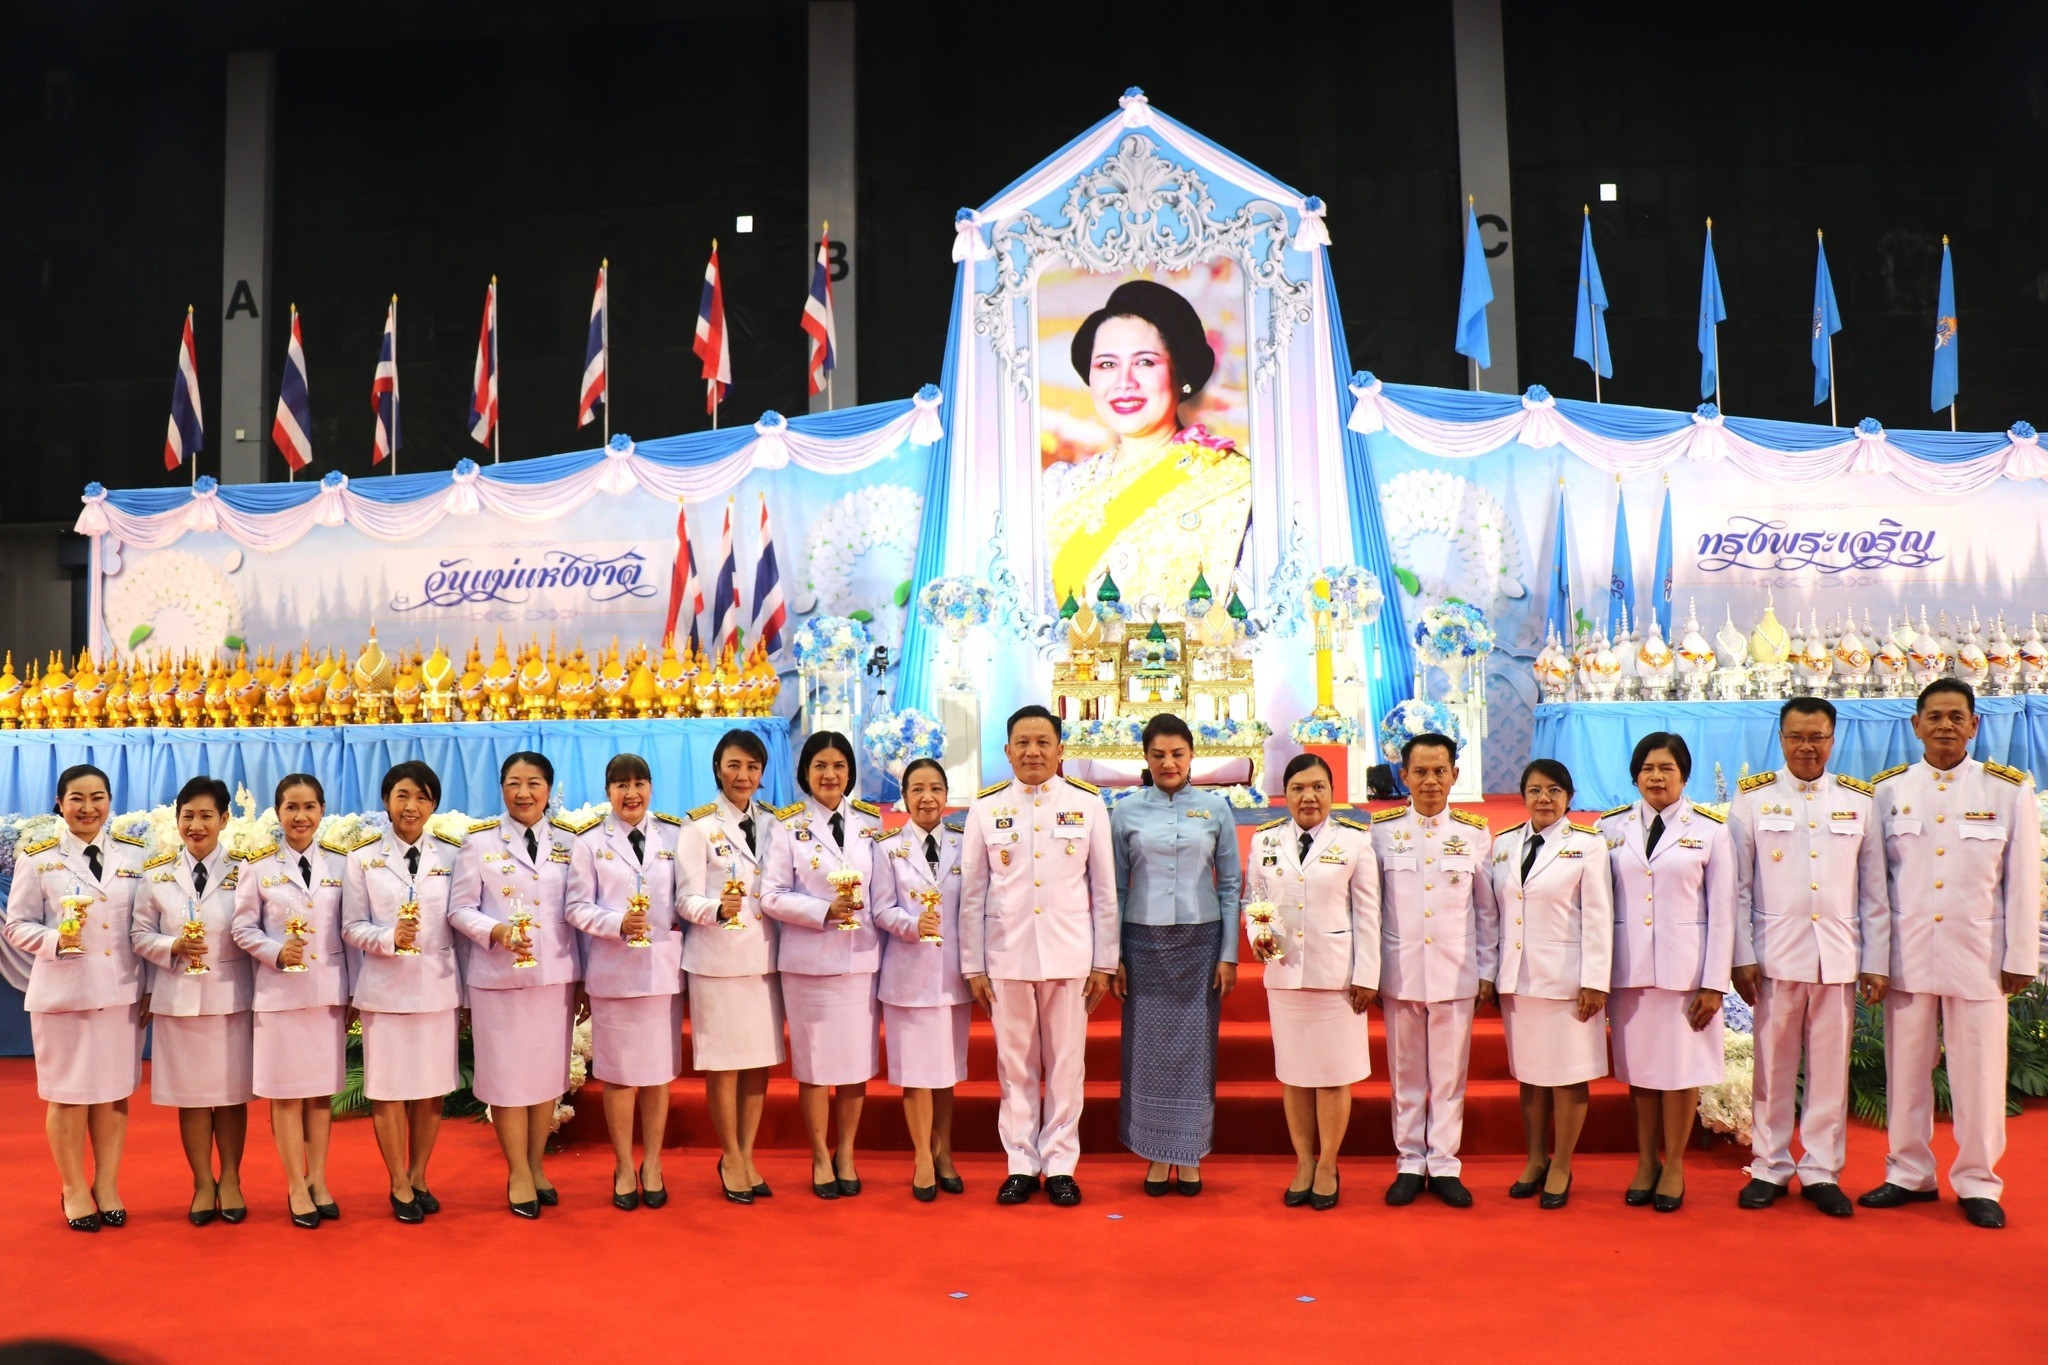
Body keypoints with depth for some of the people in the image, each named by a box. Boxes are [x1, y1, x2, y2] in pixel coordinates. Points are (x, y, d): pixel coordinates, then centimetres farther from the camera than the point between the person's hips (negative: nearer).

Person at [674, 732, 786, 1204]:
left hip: (764, 955, 4)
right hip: (717, 957, -4)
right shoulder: (699, 827, -2)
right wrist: (718, 909, -27)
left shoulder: (773, 824, 11)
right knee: (723, 1061, 1)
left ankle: (746, 1155, 21)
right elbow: (687, 900, -9)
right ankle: (730, 1156, 17)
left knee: (761, 1059, 7)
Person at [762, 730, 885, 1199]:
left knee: (857, 1061, 6)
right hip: (808, 961, -2)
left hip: (862, 957, 2)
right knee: (814, 1062, 4)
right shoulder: (789, 826, 1)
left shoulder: (871, 822, 8)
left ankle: (845, 1155, 22)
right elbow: (772, 896, -4)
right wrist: (825, 910, -14)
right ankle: (820, 1157, 20)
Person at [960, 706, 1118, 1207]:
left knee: (1066, 1064, 6)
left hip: (1069, 955, 0)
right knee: (1015, 1065, 7)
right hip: (1007, 955, 1)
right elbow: (972, 894, 5)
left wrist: (1104, 963, 2)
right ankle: (1021, 1164, 19)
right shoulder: (985, 808, 3)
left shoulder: (1087, 804, 1)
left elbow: (1104, 890, 4)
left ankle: (1060, 1165, 18)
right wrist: (973, 966, 3)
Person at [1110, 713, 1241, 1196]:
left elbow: (1230, 885, 4)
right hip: (1144, 942, 0)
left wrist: (1229, 954, 0)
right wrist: (1113, 956, 1)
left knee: (1195, 1048, 3)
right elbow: (1116, 888, 5)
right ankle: (1156, 1155, 15)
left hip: (1200, 940, 0)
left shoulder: (1215, 809, 2)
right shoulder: (1127, 812, 2)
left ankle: (1189, 1156, 15)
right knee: (1147, 1049, 3)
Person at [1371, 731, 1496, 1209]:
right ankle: (1410, 1164, 18)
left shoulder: (1475, 832, 3)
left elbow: (1486, 909, 7)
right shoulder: (1382, 830, 1)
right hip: (1399, 971, 0)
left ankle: (1444, 1166, 17)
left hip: (1456, 972, 0)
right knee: (1406, 1074, 7)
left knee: (1449, 1075, 6)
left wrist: (1488, 971, 5)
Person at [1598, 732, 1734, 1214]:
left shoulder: (1709, 831, 1)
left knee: (1681, 1066, 3)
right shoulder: (1612, 828, 6)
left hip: (1685, 966, -2)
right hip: (1628, 967, 2)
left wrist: (1714, 983, -5)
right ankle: (1646, 1162, 21)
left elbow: (1722, 912, 0)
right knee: (1639, 1067, 8)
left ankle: (1673, 1165, 17)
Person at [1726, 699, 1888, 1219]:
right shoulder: (1752, 798, 3)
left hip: (1839, 956, 2)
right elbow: (1737, 887, 1)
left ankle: (1821, 1172, 17)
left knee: (1830, 1068, 5)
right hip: (1776, 955, -1)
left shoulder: (1859, 801, 9)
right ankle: (1769, 1168, 16)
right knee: (1773, 1067, 4)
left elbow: (1874, 890, 9)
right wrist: (1742, 957, -4)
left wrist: (1876, 961, 4)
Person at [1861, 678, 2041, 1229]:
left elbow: (2023, 881, 1)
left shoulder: (2009, 790, 0)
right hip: (1907, 953, 1)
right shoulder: (1888, 790, 3)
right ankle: (1909, 1173, 21)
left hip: (1978, 955, -1)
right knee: (1906, 1068, 8)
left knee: (1979, 1071, 3)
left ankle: (1977, 1183, 17)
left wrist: (2021, 957, -1)